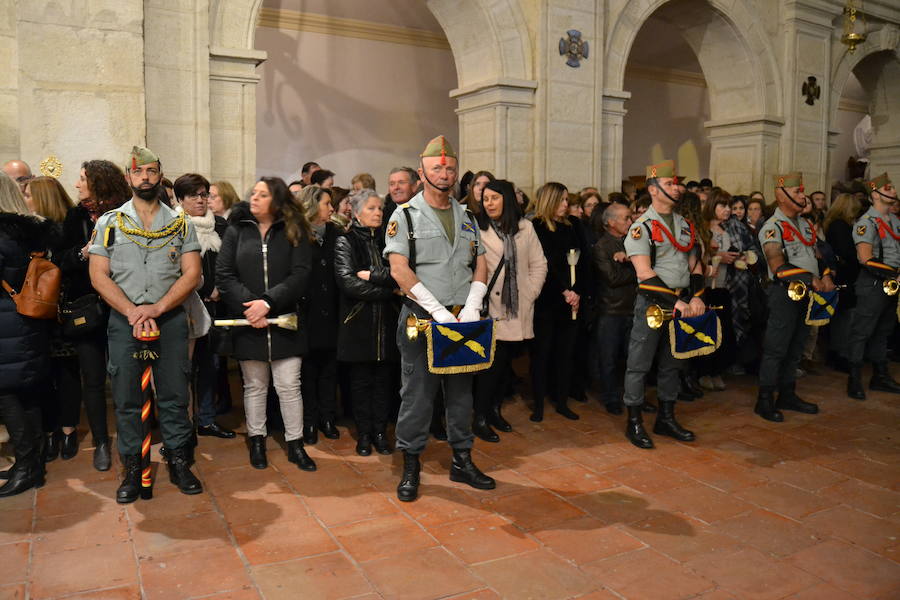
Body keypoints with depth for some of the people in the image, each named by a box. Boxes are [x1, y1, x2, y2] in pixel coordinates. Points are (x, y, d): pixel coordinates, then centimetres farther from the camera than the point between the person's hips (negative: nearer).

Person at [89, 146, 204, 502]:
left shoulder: (180, 223, 7)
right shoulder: (109, 223, 7)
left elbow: (192, 273, -1)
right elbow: (99, 276, 0)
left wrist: (158, 307, -14)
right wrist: (133, 313, -13)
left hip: (170, 319, 0)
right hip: (123, 321, 0)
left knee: (174, 395, 3)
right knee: (126, 398, 4)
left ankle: (178, 462, 15)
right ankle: (132, 469, 15)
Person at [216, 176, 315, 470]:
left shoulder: (295, 232, 2)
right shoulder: (237, 230, 5)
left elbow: (300, 275, -8)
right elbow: (224, 274, -1)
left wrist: (268, 302, -17)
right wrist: (247, 305, -13)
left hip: (284, 321, -1)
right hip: (247, 323, 1)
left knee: (289, 386, 3)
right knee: (254, 386, 11)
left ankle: (295, 444, 16)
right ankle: (256, 441, 26)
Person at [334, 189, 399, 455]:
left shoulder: (386, 240, 11)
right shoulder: (346, 241, 0)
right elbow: (348, 282, -14)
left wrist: (372, 275, -13)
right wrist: (387, 290, -12)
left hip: (386, 321, 3)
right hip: (359, 322, -3)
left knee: (383, 379, 8)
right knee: (361, 380, 5)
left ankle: (380, 432, 18)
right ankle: (364, 434, 17)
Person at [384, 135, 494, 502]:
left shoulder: (467, 217, 13)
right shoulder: (405, 216, -2)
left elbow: (480, 266, 11)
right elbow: (399, 269, -12)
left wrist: (472, 307, -6)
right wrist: (438, 311, -18)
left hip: (462, 320, 5)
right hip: (421, 319, -4)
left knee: (461, 392, 12)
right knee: (417, 393, 0)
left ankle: (462, 461, 25)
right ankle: (410, 467, 14)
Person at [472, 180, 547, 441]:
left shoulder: (525, 228, 11)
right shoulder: (478, 230, -3)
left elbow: (539, 265, 11)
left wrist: (530, 294, 2)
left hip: (518, 310, 5)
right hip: (490, 308, -4)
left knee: (507, 361, 11)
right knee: (493, 361, -7)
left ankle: (494, 409, 28)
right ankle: (480, 418, 6)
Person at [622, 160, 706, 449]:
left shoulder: (685, 225, 12)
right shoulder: (641, 227, -10)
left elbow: (695, 264, 13)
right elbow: (645, 273, -17)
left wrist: (696, 297, -3)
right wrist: (675, 302, -21)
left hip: (683, 303, 7)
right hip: (652, 303, -7)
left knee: (672, 363, 14)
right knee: (639, 364, 0)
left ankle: (666, 419, 26)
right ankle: (634, 422, 10)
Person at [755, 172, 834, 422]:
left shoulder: (805, 224, 16)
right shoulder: (772, 227, -11)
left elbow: (815, 253, 22)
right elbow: (778, 266, -22)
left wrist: (825, 276, 3)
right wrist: (810, 279, -26)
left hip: (807, 294, 8)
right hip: (785, 292, -8)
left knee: (796, 347, 14)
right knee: (776, 348, -5)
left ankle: (787, 394, 24)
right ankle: (765, 400, 3)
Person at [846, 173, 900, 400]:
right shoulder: (866, 222, -11)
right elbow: (866, 258, -19)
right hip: (873, 285, -8)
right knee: (862, 332, -4)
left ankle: (880, 376, 26)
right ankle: (854, 380, 2)